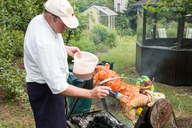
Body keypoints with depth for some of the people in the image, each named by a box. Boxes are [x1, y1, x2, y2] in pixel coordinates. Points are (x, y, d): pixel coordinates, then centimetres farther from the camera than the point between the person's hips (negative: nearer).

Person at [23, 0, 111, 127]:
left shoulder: (39, 20, -5)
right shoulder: (44, 44, -35)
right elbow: (58, 87, -35)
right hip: (44, 89, -10)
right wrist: (91, 94, -31)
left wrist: (66, 49, 9)